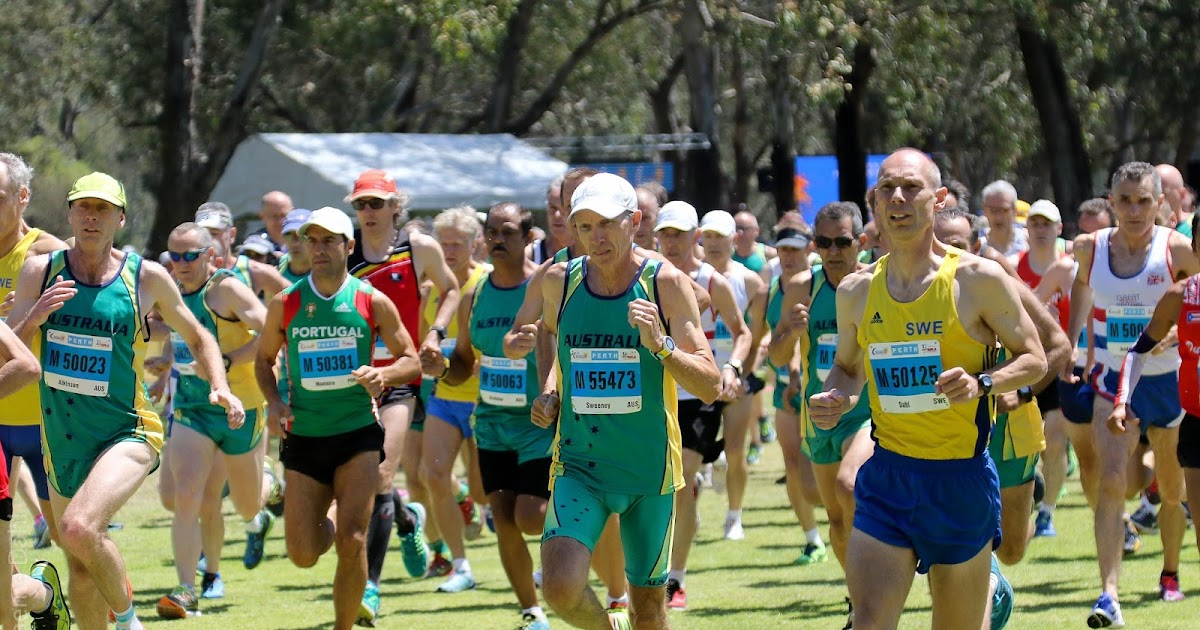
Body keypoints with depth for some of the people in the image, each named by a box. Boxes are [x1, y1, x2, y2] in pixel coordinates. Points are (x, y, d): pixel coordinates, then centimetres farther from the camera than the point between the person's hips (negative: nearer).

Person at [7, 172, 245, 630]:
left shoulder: (146, 278, -3)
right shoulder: (40, 272, 0)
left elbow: (199, 339, 12)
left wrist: (219, 388, -5)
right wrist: (34, 317, -18)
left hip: (127, 433, -4)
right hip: (61, 440, 4)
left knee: (79, 528, -29)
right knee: (81, 569, 12)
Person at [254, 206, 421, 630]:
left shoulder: (372, 302, -2)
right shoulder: (285, 304, 1)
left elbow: (411, 360, 4)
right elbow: (264, 359, 15)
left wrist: (384, 375, -18)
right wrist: (273, 402, -3)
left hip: (358, 435, -2)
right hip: (303, 436, 2)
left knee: (352, 540, -15)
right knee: (303, 556, 1)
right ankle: (326, 525, 38)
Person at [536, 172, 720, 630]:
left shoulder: (666, 284, -8)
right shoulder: (559, 282, -1)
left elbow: (711, 386, -11)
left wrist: (661, 345, -26)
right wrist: (548, 393, 8)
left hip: (649, 468, -1)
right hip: (579, 466, 1)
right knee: (561, 587, -20)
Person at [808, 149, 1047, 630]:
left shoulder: (977, 279, -6)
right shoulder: (856, 291, 5)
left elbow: (1033, 359, -1)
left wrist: (982, 383, -20)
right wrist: (835, 401, -2)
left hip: (961, 477, -2)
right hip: (887, 476, 2)